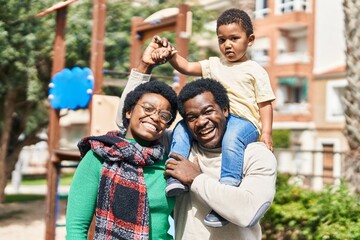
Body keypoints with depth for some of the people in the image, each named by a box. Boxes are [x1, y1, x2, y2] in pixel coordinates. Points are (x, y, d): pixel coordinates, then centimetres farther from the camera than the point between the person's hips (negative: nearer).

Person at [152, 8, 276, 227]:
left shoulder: (255, 71, 6)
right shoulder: (214, 65, 21)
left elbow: (265, 104, 2)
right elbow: (186, 67, 11)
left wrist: (266, 132, -12)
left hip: (243, 121, -6)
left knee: (232, 139, -38)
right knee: (182, 127, -13)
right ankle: (176, 179, -18)